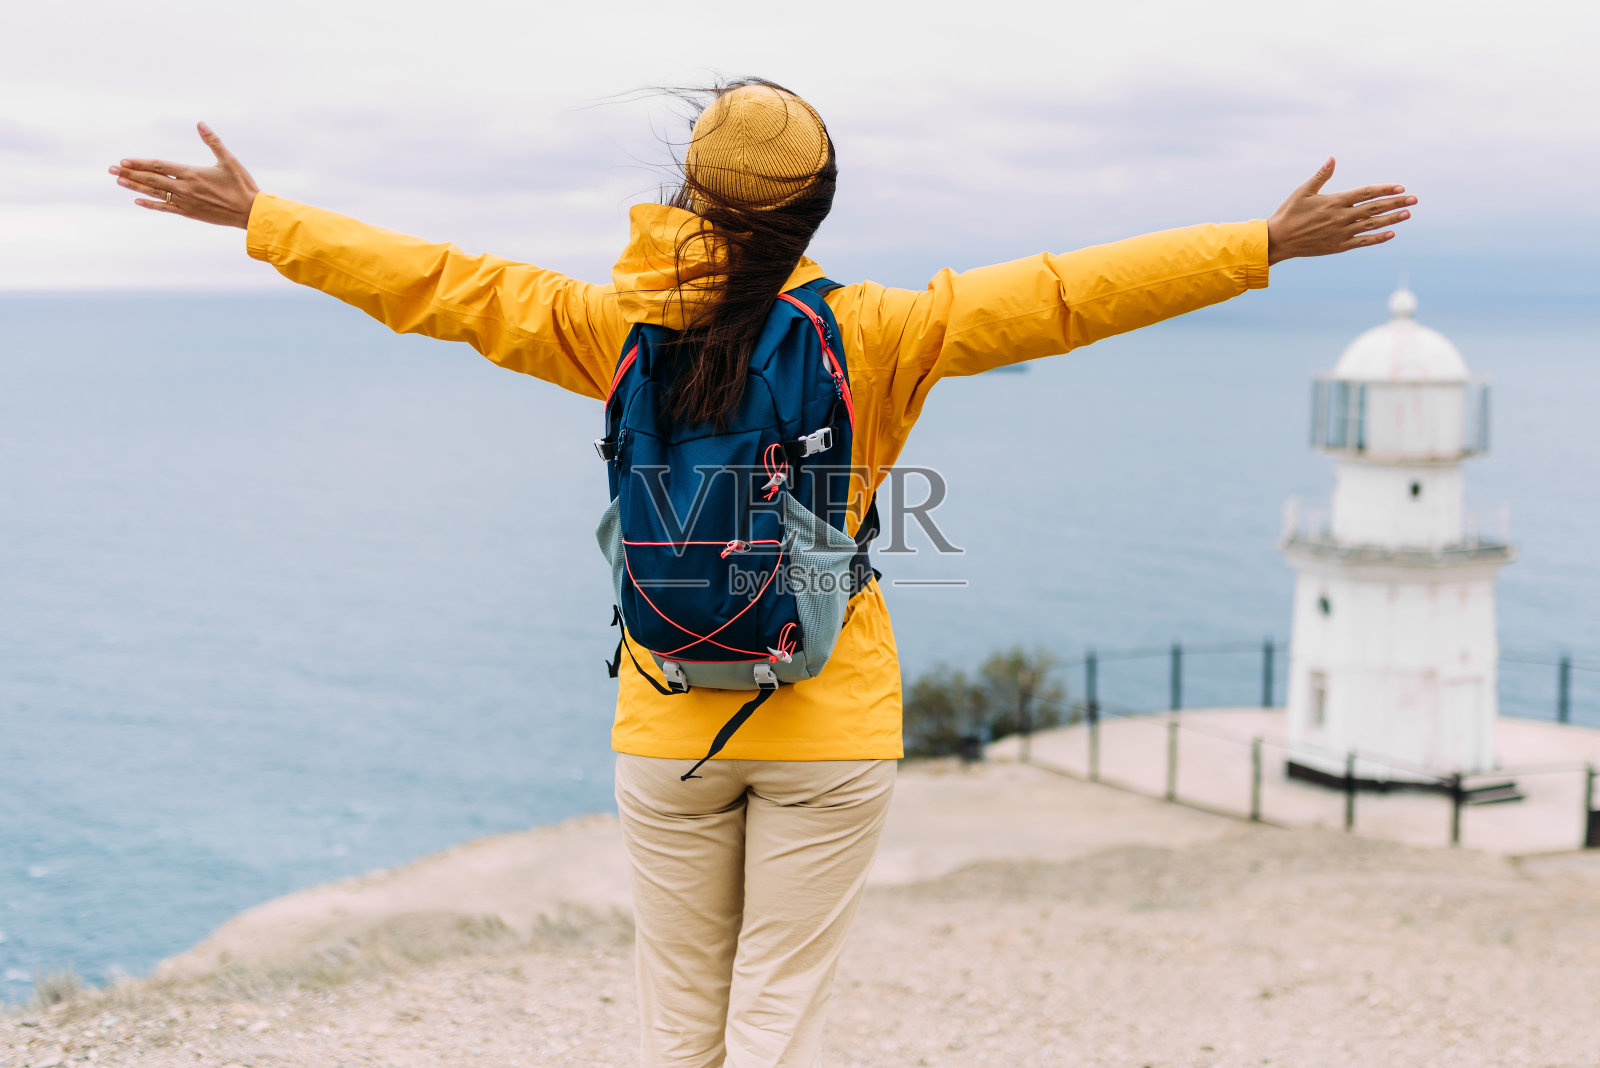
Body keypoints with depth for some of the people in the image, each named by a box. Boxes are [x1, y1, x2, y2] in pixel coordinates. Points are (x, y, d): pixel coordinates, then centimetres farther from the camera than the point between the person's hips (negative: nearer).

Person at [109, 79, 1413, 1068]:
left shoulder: (619, 327, -5)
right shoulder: (876, 333, -9)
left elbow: (436, 282, 1)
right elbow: (1068, 294, -7)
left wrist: (255, 216, 13)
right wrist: (1264, 245, 0)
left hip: (667, 726, 2)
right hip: (831, 726, -1)